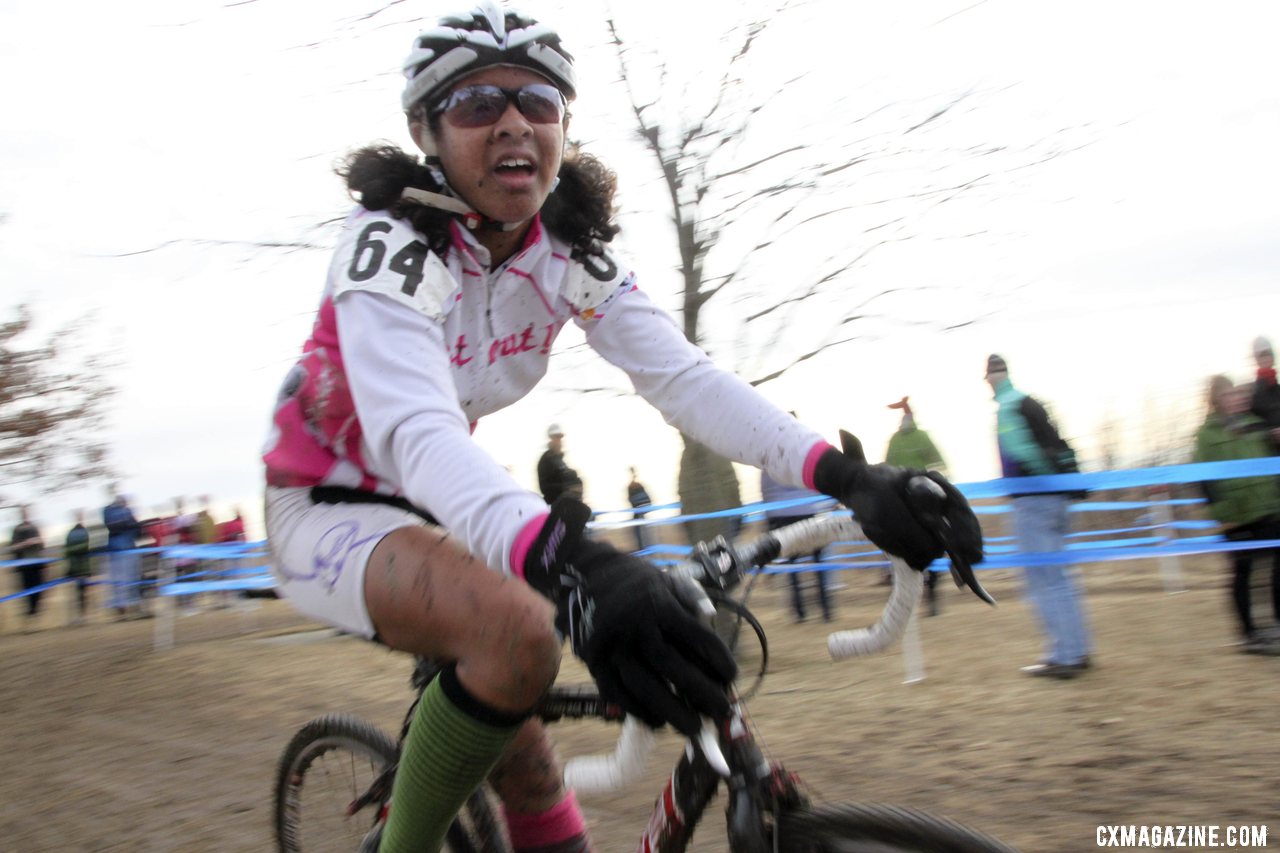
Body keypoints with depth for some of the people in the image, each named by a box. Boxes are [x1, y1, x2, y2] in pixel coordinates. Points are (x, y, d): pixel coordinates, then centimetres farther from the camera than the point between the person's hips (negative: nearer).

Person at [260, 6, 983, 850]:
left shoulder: (571, 250, -8)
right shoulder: (393, 244, -26)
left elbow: (682, 375, -20)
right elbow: (413, 429, -43)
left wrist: (847, 476, -35)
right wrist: (569, 564, -62)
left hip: (433, 509, 6)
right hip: (327, 512, -6)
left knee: (530, 782, 2)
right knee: (518, 630, -34)